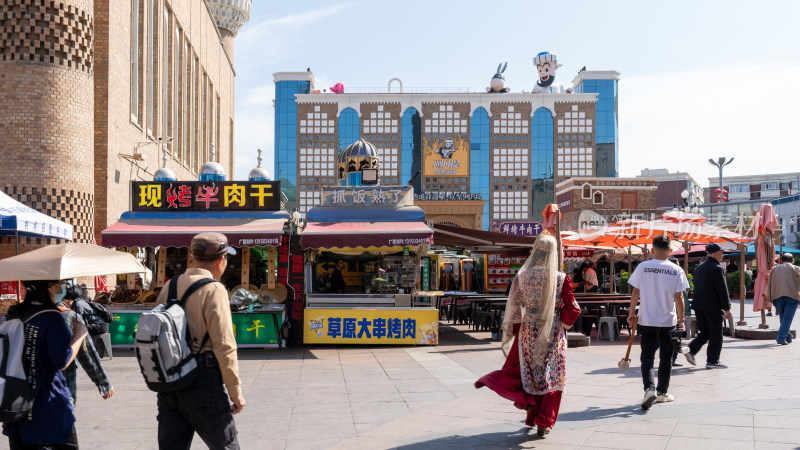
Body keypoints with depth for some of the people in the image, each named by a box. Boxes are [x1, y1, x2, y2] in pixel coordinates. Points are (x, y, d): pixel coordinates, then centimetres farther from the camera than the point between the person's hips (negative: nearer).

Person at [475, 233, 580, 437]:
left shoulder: (522, 277, -6)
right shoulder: (561, 279, -10)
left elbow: (513, 309, -1)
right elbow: (573, 310, -9)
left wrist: (510, 333, 10)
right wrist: (561, 322, 9)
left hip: (528, 331, 1)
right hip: (553, 334, -1)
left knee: (526, 371, 22)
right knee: (551, 376, 8)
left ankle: (529, 402, 2)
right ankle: (543, 423, 8)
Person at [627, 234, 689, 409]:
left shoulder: (642, 267, -5)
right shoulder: (676, 270, -5)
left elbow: (635, 292, -2)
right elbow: (679, 297, -5)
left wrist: (632, 313, 9)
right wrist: (681, 319, 3)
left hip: (647, 320, 0)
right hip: (668, 322, 0)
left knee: (647, 356, 5)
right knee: (666, 358, 14)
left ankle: (649, 388, -16)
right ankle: (662, 393, 22)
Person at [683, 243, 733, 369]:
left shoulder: (699, 268, 11)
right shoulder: (717, 269, -14)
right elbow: (722, 290, -14)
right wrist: (727, 308, -9)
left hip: (699, 306, 7)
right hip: (713, 307, -7)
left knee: (704, 332, 16)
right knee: (715, 335, 3)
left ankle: (691, 349, -3)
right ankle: (712, 361, 7)